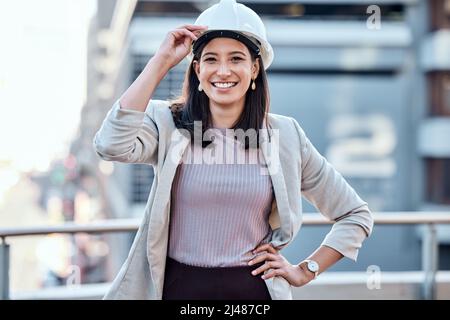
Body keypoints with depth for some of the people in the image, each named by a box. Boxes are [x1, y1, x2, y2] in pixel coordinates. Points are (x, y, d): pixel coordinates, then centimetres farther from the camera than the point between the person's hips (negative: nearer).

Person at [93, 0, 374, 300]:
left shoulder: (285, 136, 0)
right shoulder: (168, 124, -4)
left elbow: (356, 215, 9)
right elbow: (112, 145, -28)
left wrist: (306, 271, 0)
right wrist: (162, 60, -19)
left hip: (254, 289, 1)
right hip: (178, 287, 0)